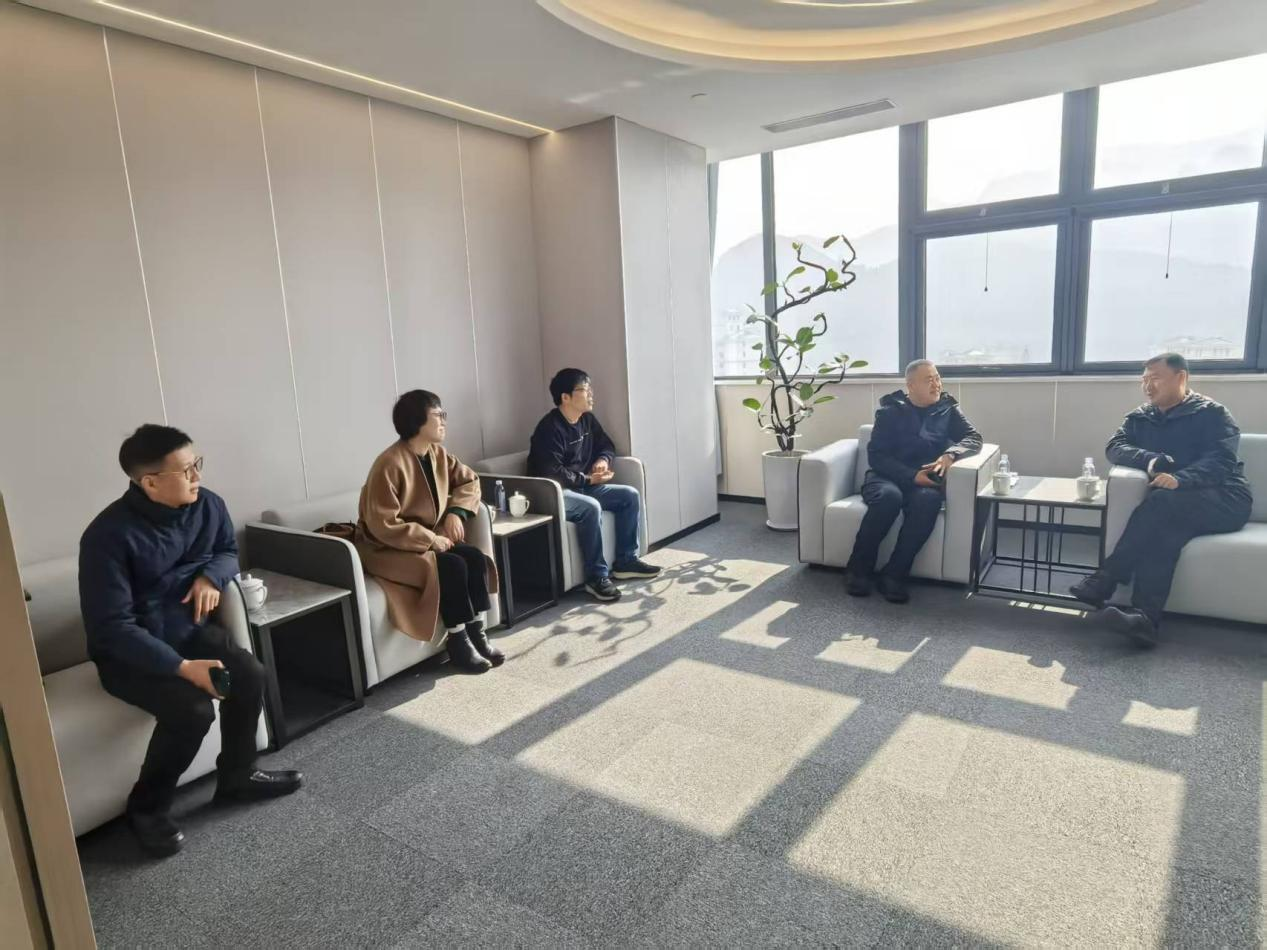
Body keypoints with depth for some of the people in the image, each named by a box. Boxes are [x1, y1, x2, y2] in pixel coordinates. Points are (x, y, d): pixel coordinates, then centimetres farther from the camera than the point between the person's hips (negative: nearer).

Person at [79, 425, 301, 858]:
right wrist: (182, 667, -32)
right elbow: (113, 627, -26)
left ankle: (236, 775, 8)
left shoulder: (207, 505, -9)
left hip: (188, 629, 6)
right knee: (192, 708, -27)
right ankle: (146, 807, 1)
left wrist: (211, 576, -12)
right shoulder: (109, 535, -26)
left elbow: (228, 550, 12)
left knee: (249, 674, -17)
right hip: (127, 652, -5)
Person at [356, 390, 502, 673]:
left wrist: (456, 512, -4)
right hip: (386, 548, -7)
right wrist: (431, 539, -23)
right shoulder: (390, 465, -25)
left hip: (428, 539, 8)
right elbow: (383, 526, -27)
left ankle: (477, 633, -7)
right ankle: (458, 643, -13)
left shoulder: (437, 454, -1)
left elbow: (469, 481, 14)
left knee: (476, 558, -15)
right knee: (452, 567, -28)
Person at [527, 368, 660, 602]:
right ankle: (597, 577, -26)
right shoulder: (550, 428, -20)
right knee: (591, 507, -36)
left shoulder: (587, 419, 7)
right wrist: (588, 479, -21)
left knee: (630, 495, -3)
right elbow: (551, 474, -26)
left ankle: (626, 561, 3)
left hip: (584, 486, 9)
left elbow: (606, 445, 21)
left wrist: (603, 460, -2)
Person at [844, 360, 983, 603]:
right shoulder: (890, 411, 3)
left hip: (925, 480, 2)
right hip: (887, 476, -2)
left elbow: (974, 437, 2)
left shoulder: (948, 409, 12)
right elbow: (876, 455, -5)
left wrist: (950, 454, -21)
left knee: (928, 499, -36)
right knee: (889, 496, -38)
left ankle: (893, 574, -32)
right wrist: (912, 476, -20)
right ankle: (858, 569, -24)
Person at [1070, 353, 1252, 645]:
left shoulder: (1212, 413, 2)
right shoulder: (1139, 418, 18)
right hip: (1174, 507, 3)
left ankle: (1103, 582, -37)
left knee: (1161, 501, -35)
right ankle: (1144, 618, -48)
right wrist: (1150, 459, -19)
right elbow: (1115, 448, 2)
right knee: (1164, 529, -33)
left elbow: (1221, 459, -13)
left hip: (1225, 499, -3)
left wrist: (1180, 479, -33)